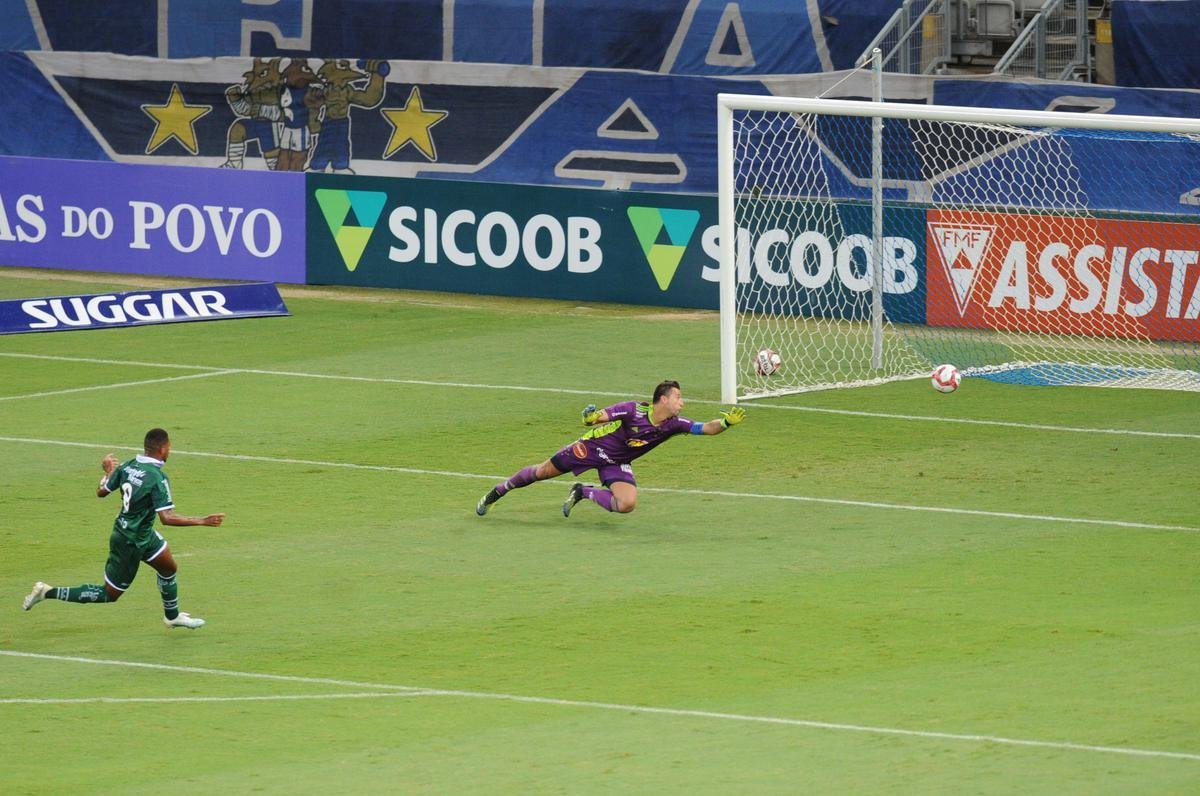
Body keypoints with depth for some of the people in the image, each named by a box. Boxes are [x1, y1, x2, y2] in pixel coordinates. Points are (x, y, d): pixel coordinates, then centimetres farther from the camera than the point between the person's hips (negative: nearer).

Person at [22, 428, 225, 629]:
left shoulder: (127, 467, -5)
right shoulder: (157, 478, -27)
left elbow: (101, 492, 6)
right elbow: (166, 518, -32)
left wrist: (109, 472, 25)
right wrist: (201, 521, -28)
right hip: (130, 544, -8)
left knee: (168, 568, 24)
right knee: (109, 594, 6)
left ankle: (172, 616, 45)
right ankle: (48, 592, 6)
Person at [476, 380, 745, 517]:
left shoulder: (674, 425, -17)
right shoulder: (634, 410, -29)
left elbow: (706, 428, -23)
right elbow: (597, 418, -27)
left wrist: (726, 422, -41)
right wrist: (591, 417, -51)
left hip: (617, 464, 4)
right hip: (594, 448, -4)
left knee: (627, 505, -21)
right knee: (542, 472, 6)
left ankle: (583, 492, 8)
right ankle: (497, 492, 32)